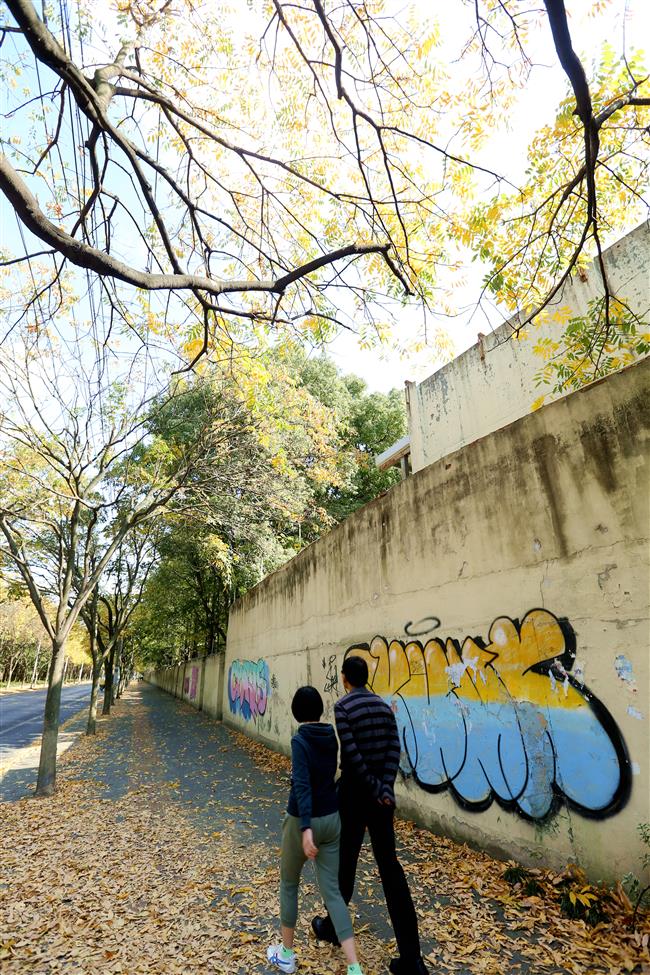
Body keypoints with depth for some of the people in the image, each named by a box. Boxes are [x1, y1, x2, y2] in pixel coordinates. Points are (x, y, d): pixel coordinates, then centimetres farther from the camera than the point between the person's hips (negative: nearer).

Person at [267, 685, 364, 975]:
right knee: (332, 890, 12)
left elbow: (302, 785, -28)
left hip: (304, 821, -5)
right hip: (331, 819, 5)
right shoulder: (331, 737, 1)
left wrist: (305, 828, -31)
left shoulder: (300, 740, -18)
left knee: (288, 884, 21)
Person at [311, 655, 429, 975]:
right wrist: (386, 786, -9)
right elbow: (393, 747, -4)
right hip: (382, 794, 5)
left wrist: (375, 788, -12)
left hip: (354, 791, -5)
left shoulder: (343, 707, -15)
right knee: (389, 866, 11)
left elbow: (351, 753, -20)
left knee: (345, 862, 15)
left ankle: (332, 927, 37)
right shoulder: (384, 706, 3)